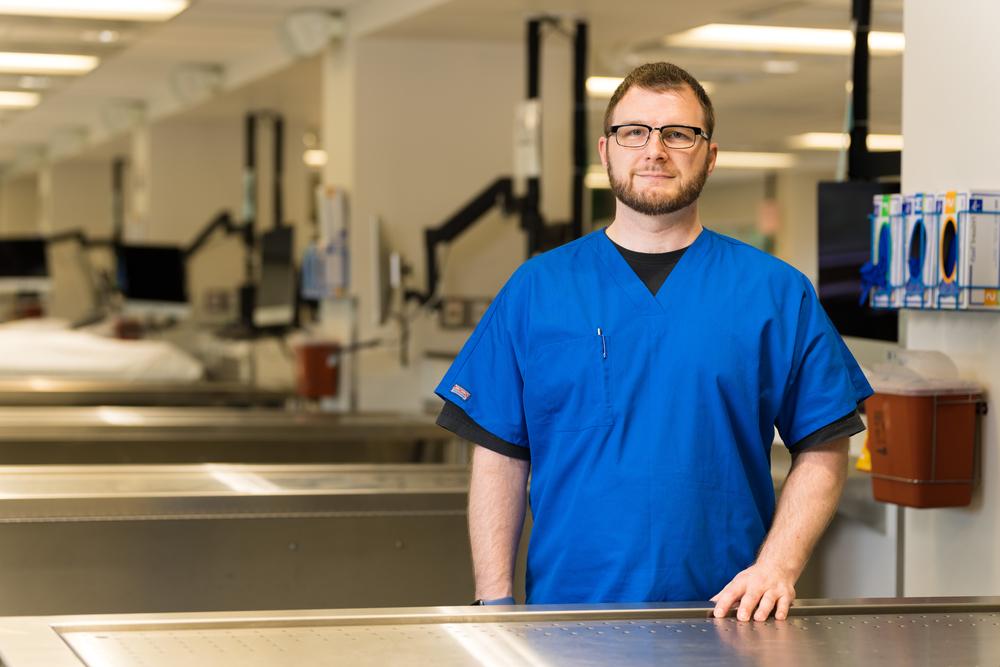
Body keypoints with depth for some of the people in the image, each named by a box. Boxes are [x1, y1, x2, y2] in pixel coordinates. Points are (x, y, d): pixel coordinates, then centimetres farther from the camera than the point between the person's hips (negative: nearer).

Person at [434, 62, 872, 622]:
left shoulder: (776, 292, 3)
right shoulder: (537, 289, 4)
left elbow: (822, 451, 2)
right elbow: (499, 457, 3)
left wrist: (777, 567, -11)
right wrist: (496, 602, -3)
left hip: (725, 614, 0)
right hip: (567, 608, 0)